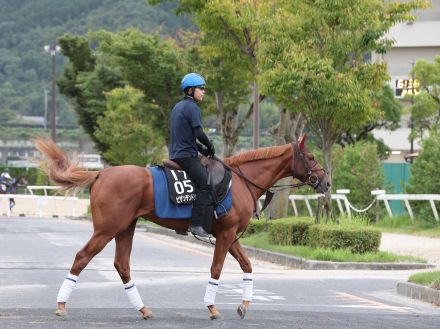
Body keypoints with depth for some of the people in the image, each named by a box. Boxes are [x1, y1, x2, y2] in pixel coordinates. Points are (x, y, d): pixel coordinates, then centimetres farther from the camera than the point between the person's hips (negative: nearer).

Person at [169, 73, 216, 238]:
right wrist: (210, 147, -1)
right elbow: (198, 133, -17)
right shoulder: (192, 107, -9)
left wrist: (202, 149, 19)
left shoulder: (178, 107, 21)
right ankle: (197, 225, -28)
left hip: (176, 155, 10)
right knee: (206, 185, -18)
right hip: (187, 155, -10)